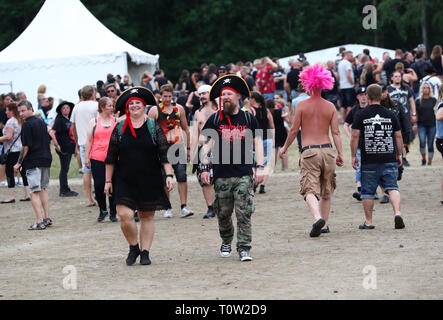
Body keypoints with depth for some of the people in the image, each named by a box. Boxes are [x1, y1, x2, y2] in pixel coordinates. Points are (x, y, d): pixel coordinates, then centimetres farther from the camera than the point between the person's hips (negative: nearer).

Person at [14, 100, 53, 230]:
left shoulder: (27, 125, -13)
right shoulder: (41, 123, 13)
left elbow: (26, 146, -16)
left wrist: (19, 163, -9)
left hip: (33, 161, -8)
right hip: (46, 160, 8)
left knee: (34, 192, -6)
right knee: (43, 189, 18)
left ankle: (40, 222, -11)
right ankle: (47, 218, 18)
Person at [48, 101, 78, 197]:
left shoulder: (69, 120, 12)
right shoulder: (59, 120, -12)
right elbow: (51, 132, -20)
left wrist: (75, 145, 19)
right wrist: (57, 145, -21)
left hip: (69, 148, 8)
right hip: (63, 149, -8)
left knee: (65, 169, 13)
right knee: (64, 169, -3)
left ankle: (65, 189, 18)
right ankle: (63, 191, 2)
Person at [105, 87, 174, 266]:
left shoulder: (154, 127, 3)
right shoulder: (119, 129, 5)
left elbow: (164, 154, 1)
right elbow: (111, 157, 9)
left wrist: (169, 175, -9)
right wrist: (108, 180, 6)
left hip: (150, 180, 0)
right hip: (124, 180, 0)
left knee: (147, 217, 5)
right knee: (124, 215, -12)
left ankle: (145, 252, 15)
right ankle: (133, 247, 9)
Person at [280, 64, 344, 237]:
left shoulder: (301, 105, -2)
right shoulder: (330, 107, 5)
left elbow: (294, 130, 0)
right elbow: (335, 132, 0)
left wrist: (285, 148, 13)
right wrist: (340, 154, 3)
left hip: (309, 152, -3)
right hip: (327, 150, 3)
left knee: (310, 190, -9)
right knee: (326, 190, 17)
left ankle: (318, 218, -33)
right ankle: (324, 224, 20)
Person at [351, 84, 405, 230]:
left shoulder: (361, 115, -2)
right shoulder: (390, 115, 5)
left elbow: (355, 136, -5)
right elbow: (398, 137, 8)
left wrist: (353, 156, 2)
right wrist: (399, 155, 18)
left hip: (369, 160, -1)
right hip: (389, 158, 2)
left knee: (368, 191, 7)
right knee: (392, 187, 3)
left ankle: (368, 221, 12)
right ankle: (397, 213, -17)